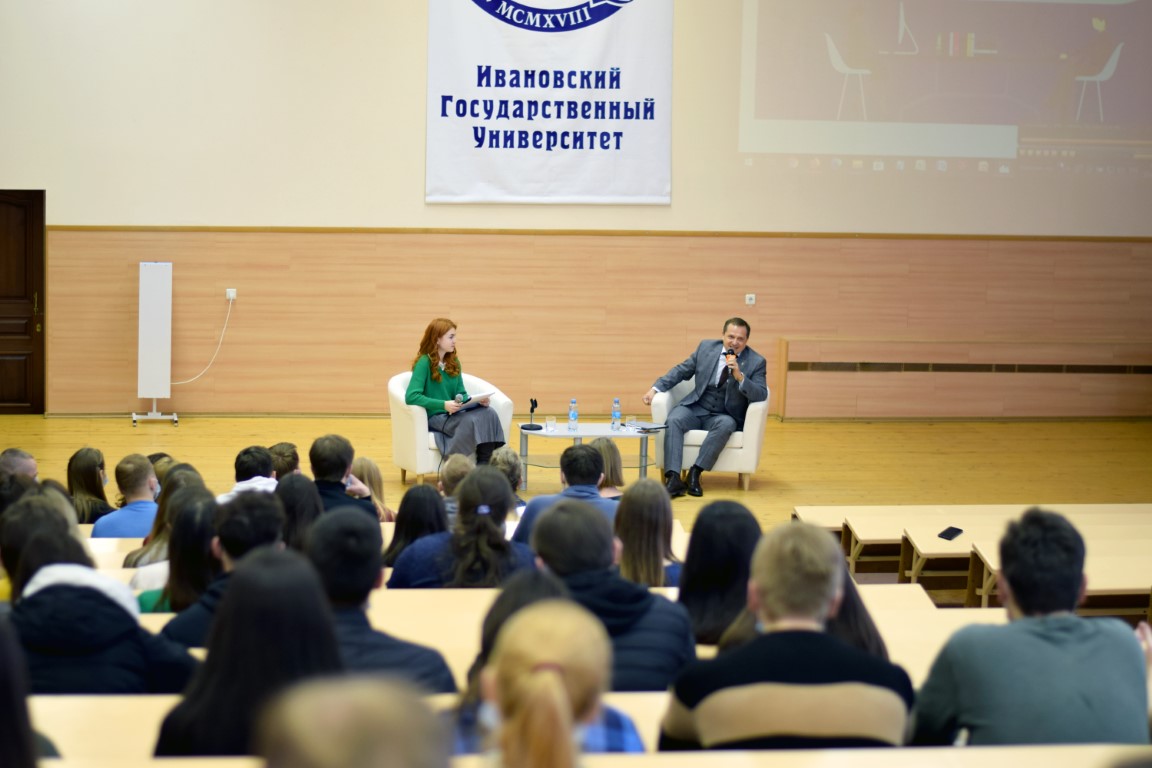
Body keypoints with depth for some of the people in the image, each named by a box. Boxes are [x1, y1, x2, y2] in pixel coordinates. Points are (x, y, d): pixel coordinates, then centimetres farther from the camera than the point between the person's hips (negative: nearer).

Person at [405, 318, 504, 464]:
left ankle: (486, 466, -30)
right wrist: (444, 405, -29)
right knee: (470, 420, -34)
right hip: (434, 417, -7)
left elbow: (461, 394, 13)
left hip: (454, 414, 7)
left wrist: (478, 400, -9)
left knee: (489, 413, -23)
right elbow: (411, 396, -23)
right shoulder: (424, 363, -10)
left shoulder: (454, 362, 13)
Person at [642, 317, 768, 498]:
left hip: (723, 416, -2)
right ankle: (673, 478, -37)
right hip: (696, 409, 2)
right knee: (673, 420, -29)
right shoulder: (706, 347, 4)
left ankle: (696, 472, -27)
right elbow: (681, 371, 10)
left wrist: (739, 377, -28)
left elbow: (761, 395, -14)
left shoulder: (756, 362, -4)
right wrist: (655, 388, -2)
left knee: (726, 424, -36)